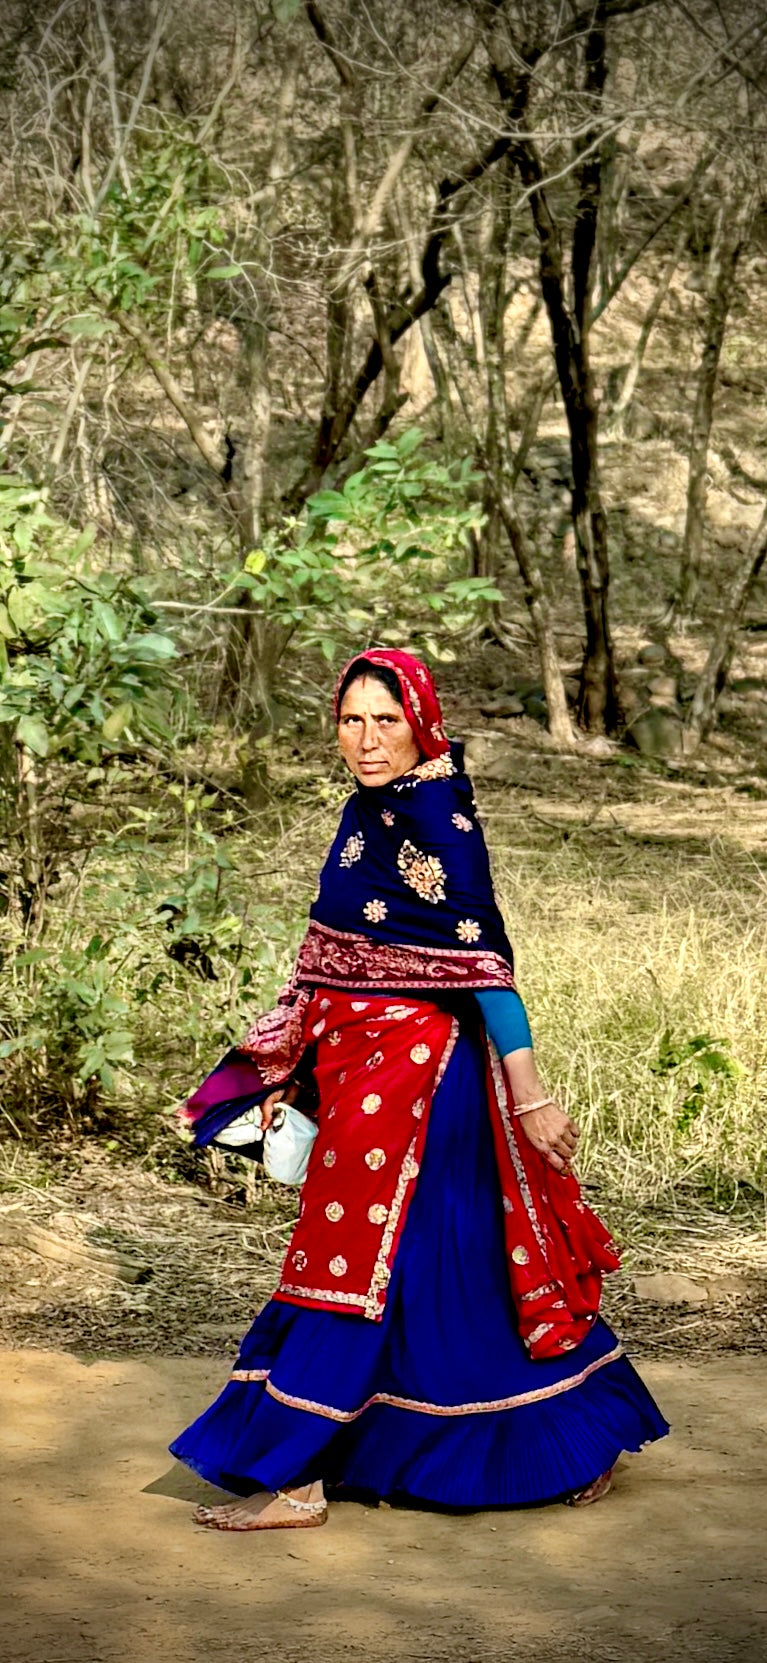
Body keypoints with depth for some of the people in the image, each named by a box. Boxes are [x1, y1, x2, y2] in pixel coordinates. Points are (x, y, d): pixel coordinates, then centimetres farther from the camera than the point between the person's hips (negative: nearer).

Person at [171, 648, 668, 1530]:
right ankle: (583, 1437, 27)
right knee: (456, 1267, 15)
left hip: (416, 1068, -9)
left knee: (356, 1267, -4)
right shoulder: (367, 814, 11)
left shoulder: (438, 823, -16)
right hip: (360, 1062, 9)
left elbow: (482, 961, -20)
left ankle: (292, 1480, 4)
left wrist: (529, 1095, -22)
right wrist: (293, 1071, 19)